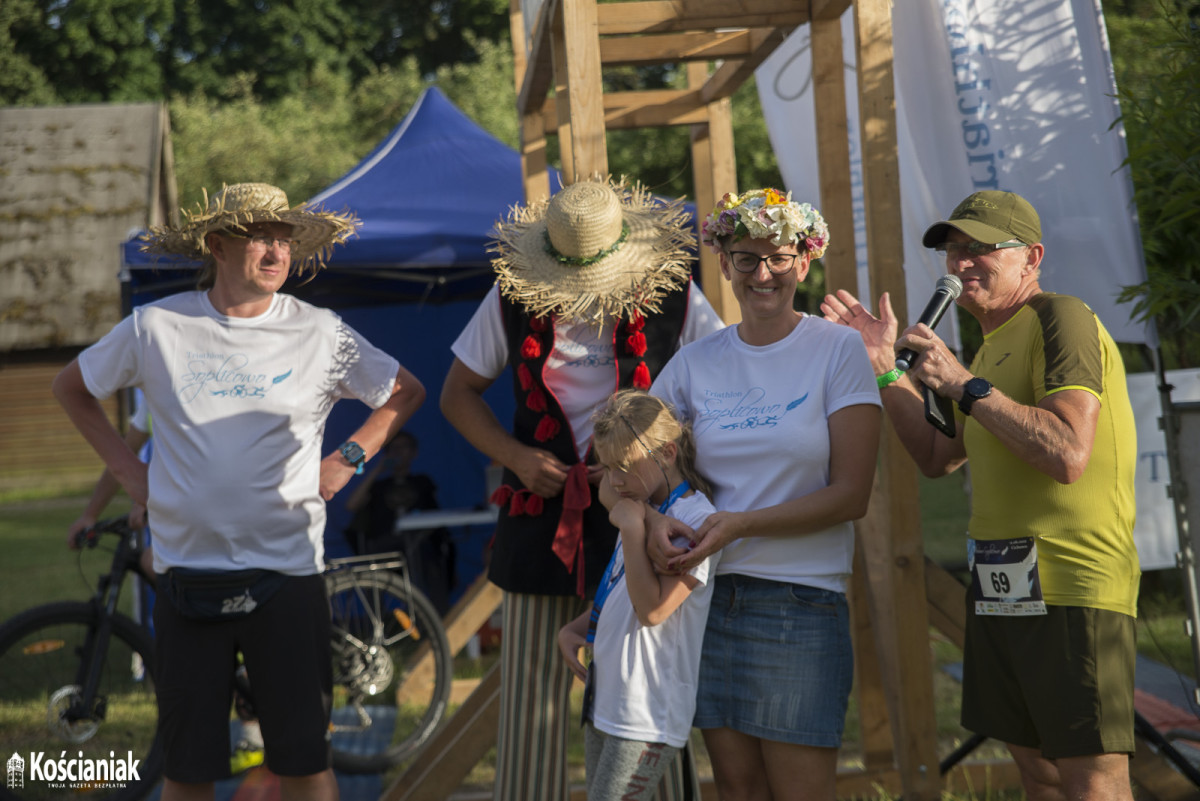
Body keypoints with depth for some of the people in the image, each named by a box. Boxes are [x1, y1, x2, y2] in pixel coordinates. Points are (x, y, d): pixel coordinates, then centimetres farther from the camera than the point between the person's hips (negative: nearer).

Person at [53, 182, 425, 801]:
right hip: (186, 573, 1)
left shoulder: (320, 334, 0)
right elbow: (71, 387, 16)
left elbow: (406, 392, 14)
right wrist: (125, 467, 8)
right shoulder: (157, 326, 0)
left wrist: (349, 459, 3)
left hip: (286, 571, 0)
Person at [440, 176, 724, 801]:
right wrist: (516, 457, -5)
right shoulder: (515, 296, 2)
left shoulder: (672, 297, -4)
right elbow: (458, 394, 13)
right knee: (531, 705, 4)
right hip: (542, 515, 2)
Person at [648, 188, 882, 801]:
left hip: (802, 601, -4)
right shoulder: (695, 363, 8)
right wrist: (648, 518, -10)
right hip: (708, 592, 4)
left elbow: (850, 495, -8)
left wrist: (742, 524, -17)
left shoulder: (838, 352, -3)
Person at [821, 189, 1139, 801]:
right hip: (998, 586, 9)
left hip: (1070, 587, -9)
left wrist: (965, 384, -17)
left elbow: (1068, 455, -23)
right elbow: (937, 458, 24)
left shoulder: (1062, 319, -10)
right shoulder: (994, 344, 19)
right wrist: (885, 366, 14)